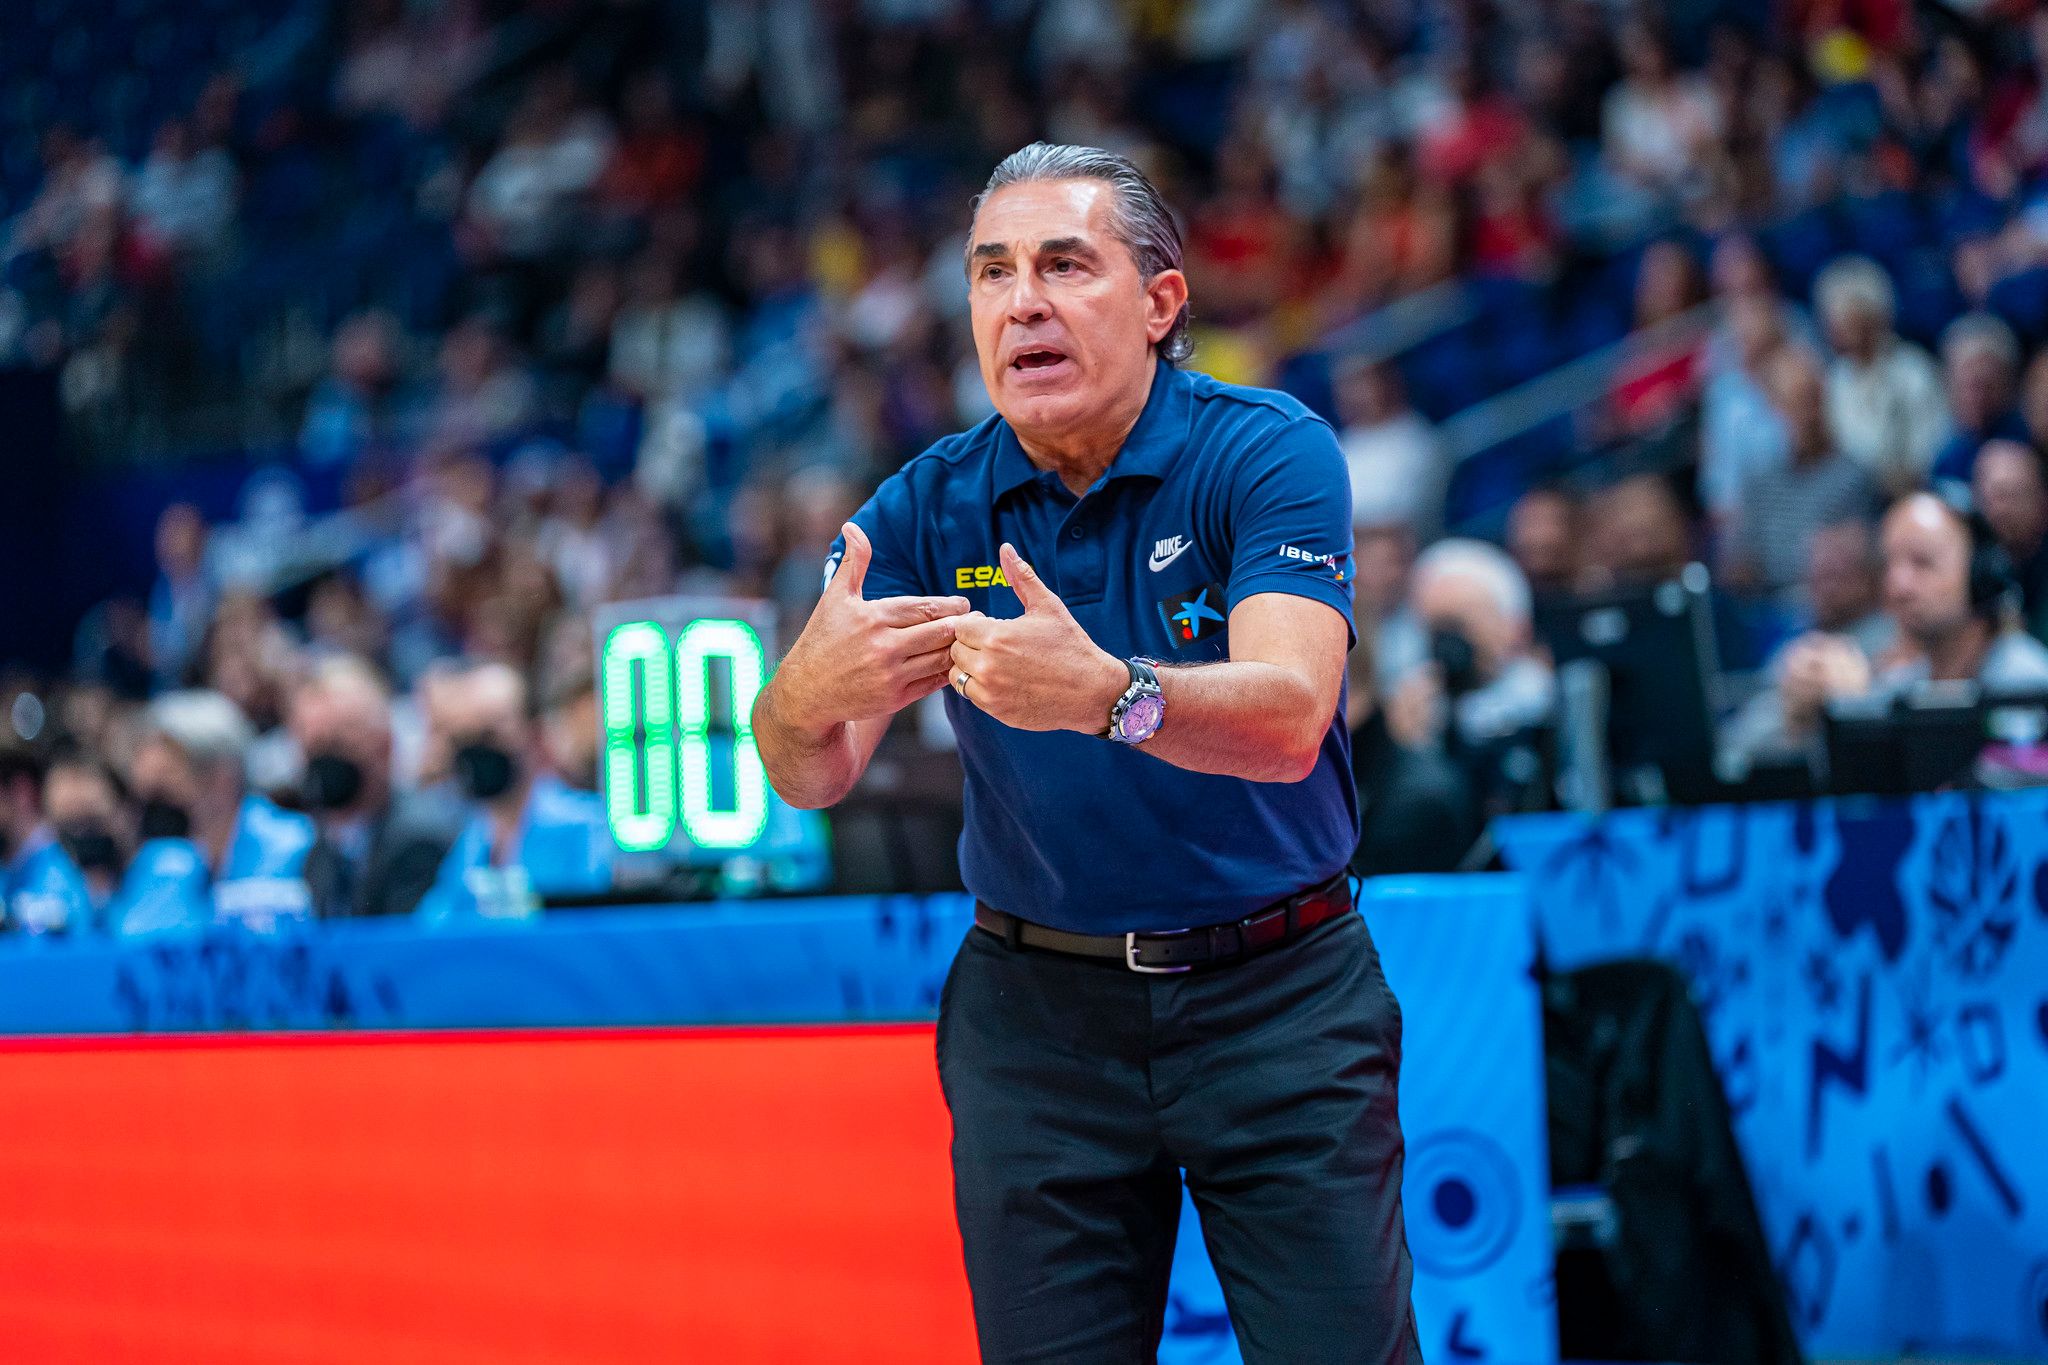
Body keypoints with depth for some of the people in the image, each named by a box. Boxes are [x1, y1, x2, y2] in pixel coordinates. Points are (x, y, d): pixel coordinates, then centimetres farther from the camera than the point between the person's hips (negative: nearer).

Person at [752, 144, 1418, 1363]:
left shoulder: (1270, 453, -11)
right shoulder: (928, 510, -1)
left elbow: (1287, 720, -25)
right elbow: (808, 778, -9)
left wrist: (1105, 693, -45)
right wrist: (807, 693, -34)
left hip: (1276, 998, -2)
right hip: (1039, 1017, 2)